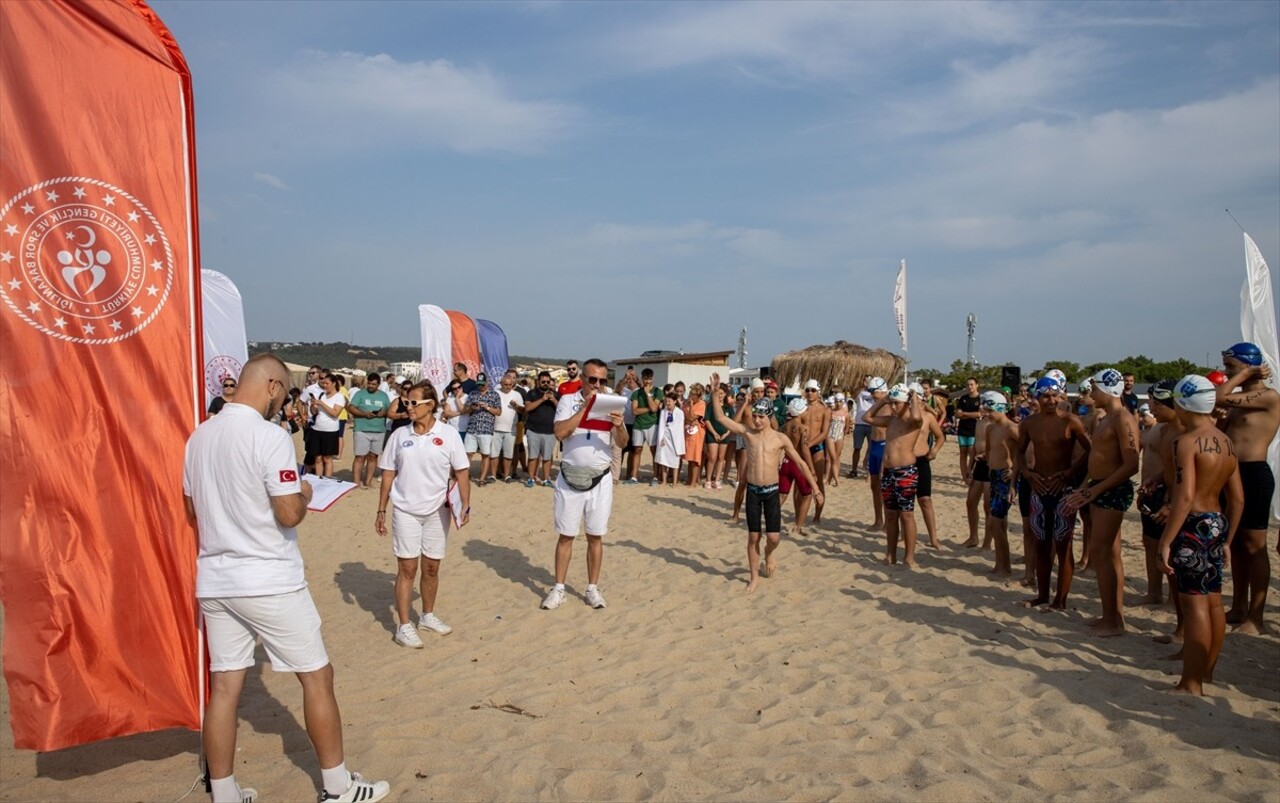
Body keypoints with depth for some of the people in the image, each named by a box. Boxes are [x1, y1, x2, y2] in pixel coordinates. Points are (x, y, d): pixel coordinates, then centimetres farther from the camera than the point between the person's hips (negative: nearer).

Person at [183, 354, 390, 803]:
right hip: (269, 581, -7)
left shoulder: (199, 436, 6)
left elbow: (192, 513, 14)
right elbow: (289, 514, -19)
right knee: (317, 675, 7)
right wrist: (303, 493, 1)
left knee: (224, 686, 11)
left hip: (214, 581, 7)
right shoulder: (269, 436, -16)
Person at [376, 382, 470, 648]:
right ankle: (404, 627, 8)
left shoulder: (448, 434, -5)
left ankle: (427, 616, 31)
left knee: (431, 567, 12)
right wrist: (381, 511, 4)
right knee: (407, 568, 0)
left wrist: (465, 503, -16)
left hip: (437, 511, 0)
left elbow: (462, 471, -4)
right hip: (405, 510, 0)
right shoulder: (400, 435, 0)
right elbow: (388, 474, 5)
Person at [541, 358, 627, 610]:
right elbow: (560, 433, -17)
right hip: (570, 478, -1)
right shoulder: (568, 400, -3)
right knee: (566, 535, 7)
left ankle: (593, 588, 19)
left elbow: (622, 442, -6)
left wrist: (619, 425, -28)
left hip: (600, 479, 1)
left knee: (595, 536, 9)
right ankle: (558, 588, 16)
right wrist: (585, 407, -21)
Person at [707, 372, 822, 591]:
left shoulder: (780, 438, -4)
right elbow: (720, 417, -2)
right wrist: (715, 392, -12)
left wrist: (815, 487, 0)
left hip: (771, 491, -1)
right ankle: (754, 577, 21)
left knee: (773, 536, -4)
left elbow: (800, 463, 2)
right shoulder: (747, 433, -1)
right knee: (753, 536, 6)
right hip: (752, 491, 1)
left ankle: (768, 555, 33)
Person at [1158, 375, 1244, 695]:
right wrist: (1227, 539, 22)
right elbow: (1238, 498, 15)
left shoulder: (1187, 441, -15)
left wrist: (1166, 541, -22)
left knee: (1194, 604, -5)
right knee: (1214, 602, 16)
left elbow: (1185, 495, -23)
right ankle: (1206, 670, 29)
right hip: (1218, 523, 9)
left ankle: (1191, 684, 1)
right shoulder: (1227, 442, 11)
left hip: (1194, 525, -9)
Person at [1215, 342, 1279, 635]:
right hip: (1232, 473, 9)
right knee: (1236, 543, 14)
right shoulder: (1239, 400, 16)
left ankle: (1255, 618, 5)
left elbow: (1218, 398, -20)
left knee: (1254, 546, -2)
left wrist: (1245, 373, -9)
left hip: (1254, 474, -9)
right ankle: (1238, 608, 23)